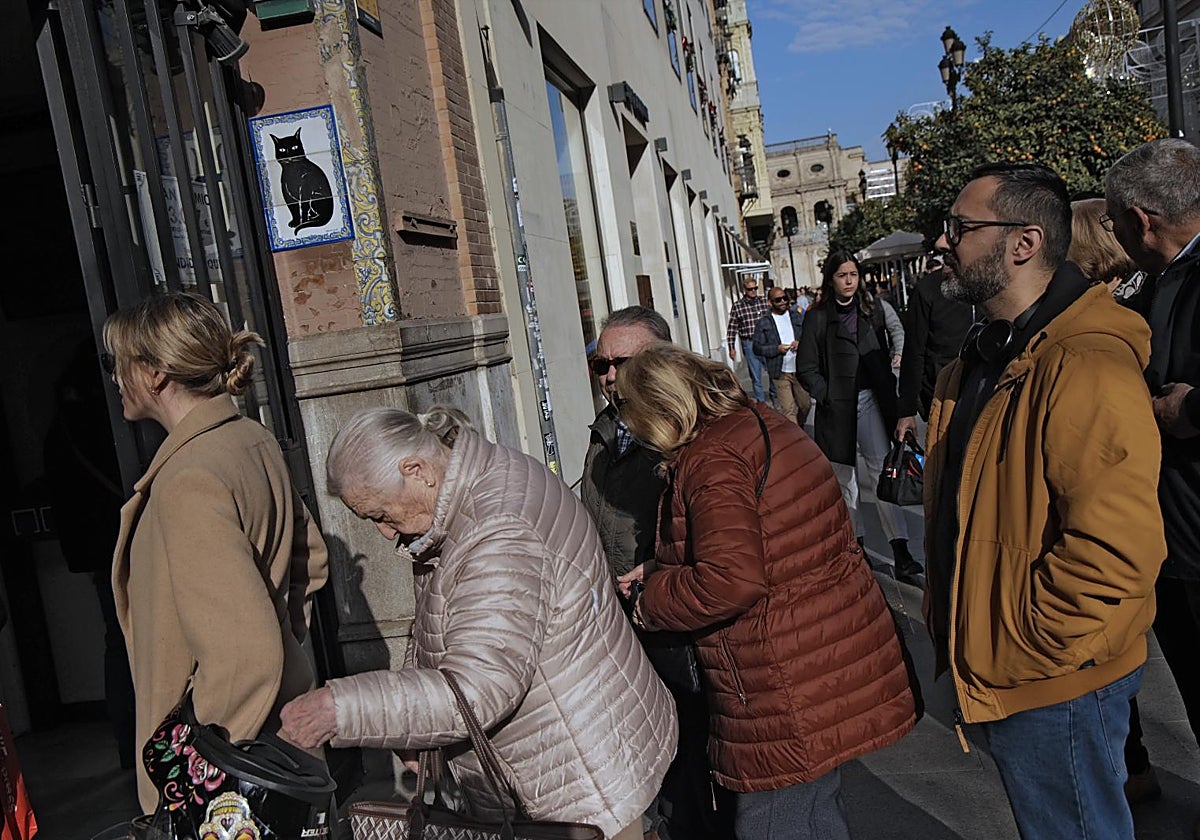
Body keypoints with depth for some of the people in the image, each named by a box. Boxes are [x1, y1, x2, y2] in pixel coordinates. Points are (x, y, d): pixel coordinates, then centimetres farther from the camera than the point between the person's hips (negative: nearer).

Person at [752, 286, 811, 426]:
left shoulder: (798, 317, 8)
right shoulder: (763, 323, -2)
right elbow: (757, 347, -4)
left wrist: (801, 343, -10)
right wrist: (777, 349, -18)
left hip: (800, 370, 3)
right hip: (781, 373, -3)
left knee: (805, 404, 13)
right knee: (788, 409, -4)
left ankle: (800, 428, 39)